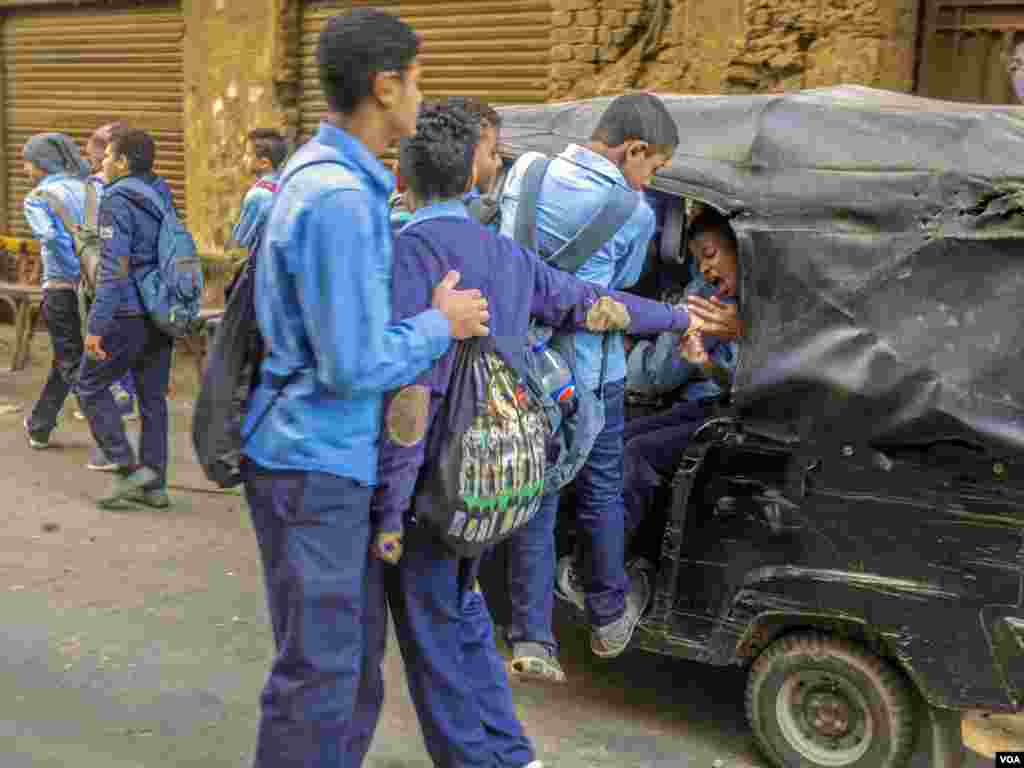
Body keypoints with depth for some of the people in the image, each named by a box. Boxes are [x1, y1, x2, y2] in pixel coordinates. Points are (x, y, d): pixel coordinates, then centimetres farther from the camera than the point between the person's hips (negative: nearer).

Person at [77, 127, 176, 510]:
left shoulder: (117, 201, -13)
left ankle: (129, 468, 2)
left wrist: (97, 325, -20)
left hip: (129, 313, -7)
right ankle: (154, 484, 15)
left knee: (92, 386, 8)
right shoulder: (160, 195, 10)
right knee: (153, 396, 11)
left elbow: (114, 269, -20)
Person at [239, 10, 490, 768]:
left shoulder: (328, 174, 10)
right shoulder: (340, 199, -22)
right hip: (314, 462, -10)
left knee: (357, 652, 19)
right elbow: (354, 365, -23)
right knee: (319, 668, 1)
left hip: (336, 455, 10)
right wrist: (442, 325, -8)